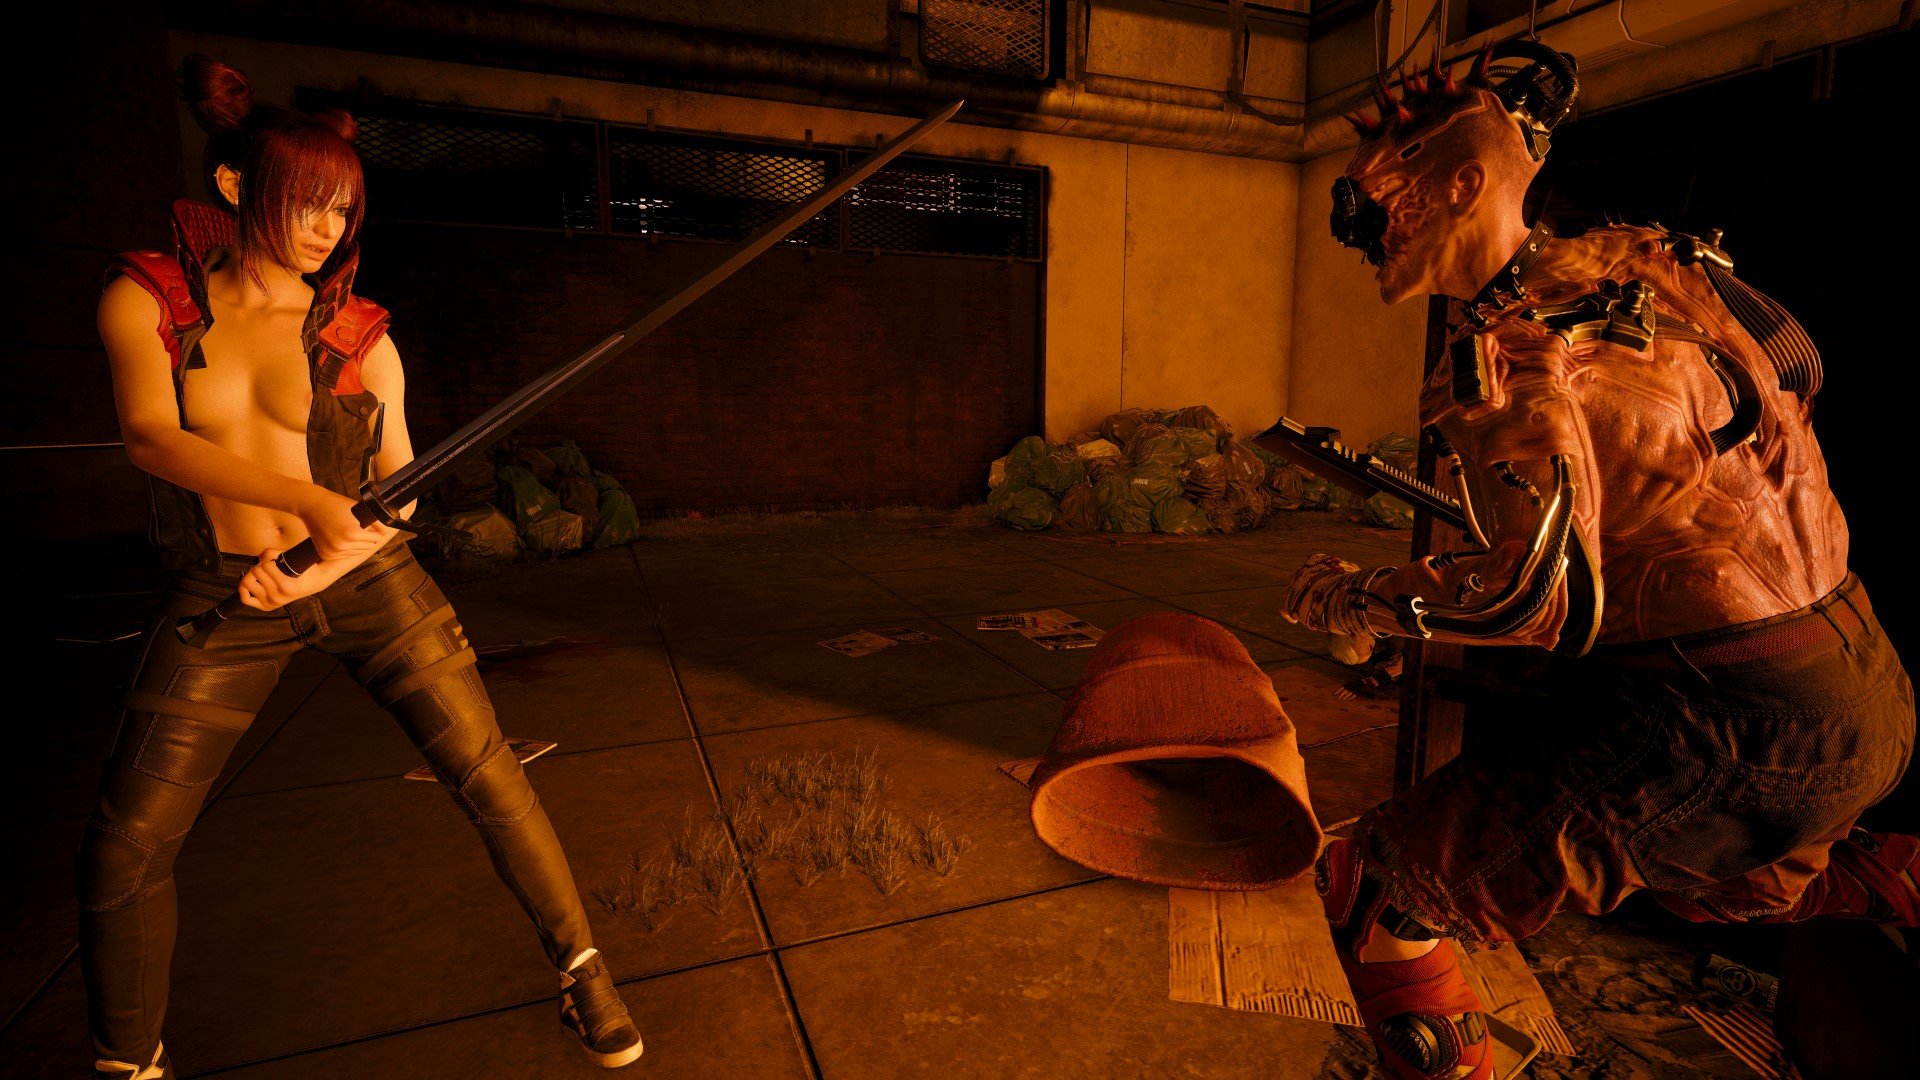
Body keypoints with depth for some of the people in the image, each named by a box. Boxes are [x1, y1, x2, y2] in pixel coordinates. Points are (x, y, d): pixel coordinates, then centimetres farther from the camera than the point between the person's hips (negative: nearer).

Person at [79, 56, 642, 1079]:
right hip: (222, 597, 1)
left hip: (365, 580, 0)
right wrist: (309, 501, -30)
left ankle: (582, 964, 17)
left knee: (489, 776, -2)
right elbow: (151, 437, -16)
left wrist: (326, 564, -15)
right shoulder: (144, 298, 0)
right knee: (123, 849, 3)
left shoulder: (357, 332, 1)